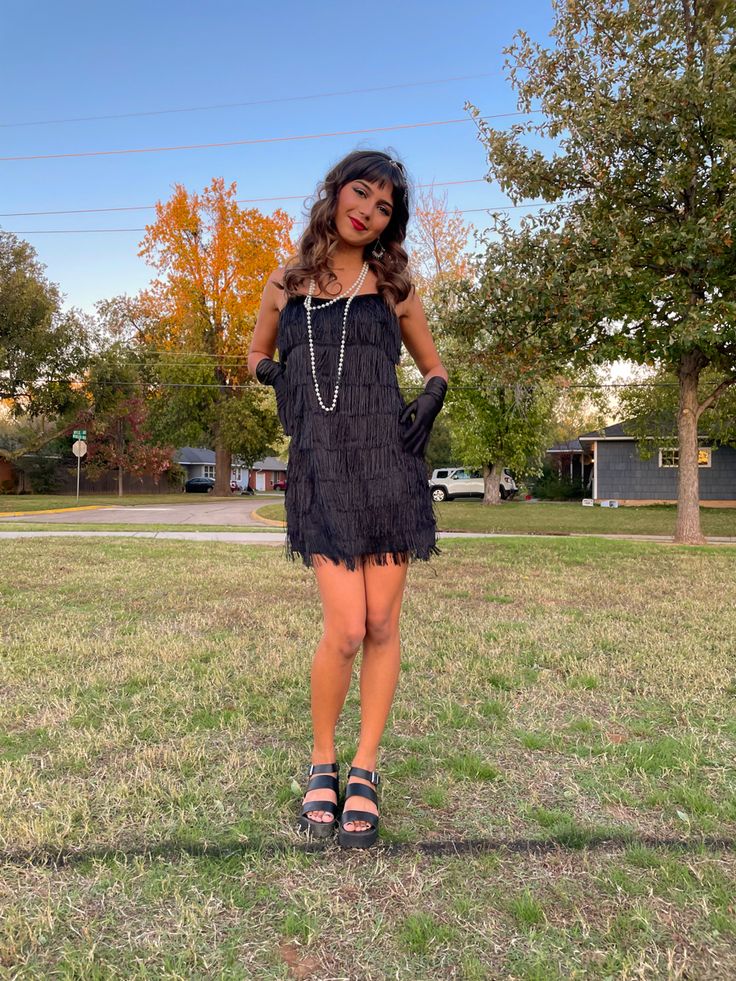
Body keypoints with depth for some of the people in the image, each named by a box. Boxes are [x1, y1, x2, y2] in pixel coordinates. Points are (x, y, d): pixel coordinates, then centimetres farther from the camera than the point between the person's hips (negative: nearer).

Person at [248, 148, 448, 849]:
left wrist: (430, 404, -2)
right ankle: (322, 763, 17)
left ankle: (364, 771, 20)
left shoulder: (391, 284, 12)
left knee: (381, 625, 2)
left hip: (388, 460, 1)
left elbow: (435, 368, 19)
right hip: (319, 465, -1)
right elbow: (257, 354, 25)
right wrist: (273, 374, 3)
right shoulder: (287, 283, 13)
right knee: (345, 629, -9)